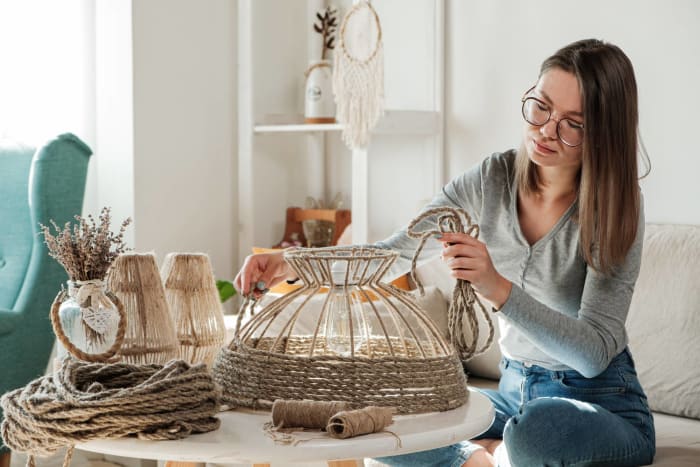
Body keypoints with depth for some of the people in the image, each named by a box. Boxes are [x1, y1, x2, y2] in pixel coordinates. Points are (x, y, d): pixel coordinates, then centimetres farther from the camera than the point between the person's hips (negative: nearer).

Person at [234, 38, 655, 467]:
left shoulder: (616, 207, -18)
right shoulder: (493, 179, -6)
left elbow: (595, 354, -26)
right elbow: (392, 253, -4)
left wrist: (497, 288, -40)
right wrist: (293, 265, -22)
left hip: (601, 403, -4)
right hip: (515, 391, 4)